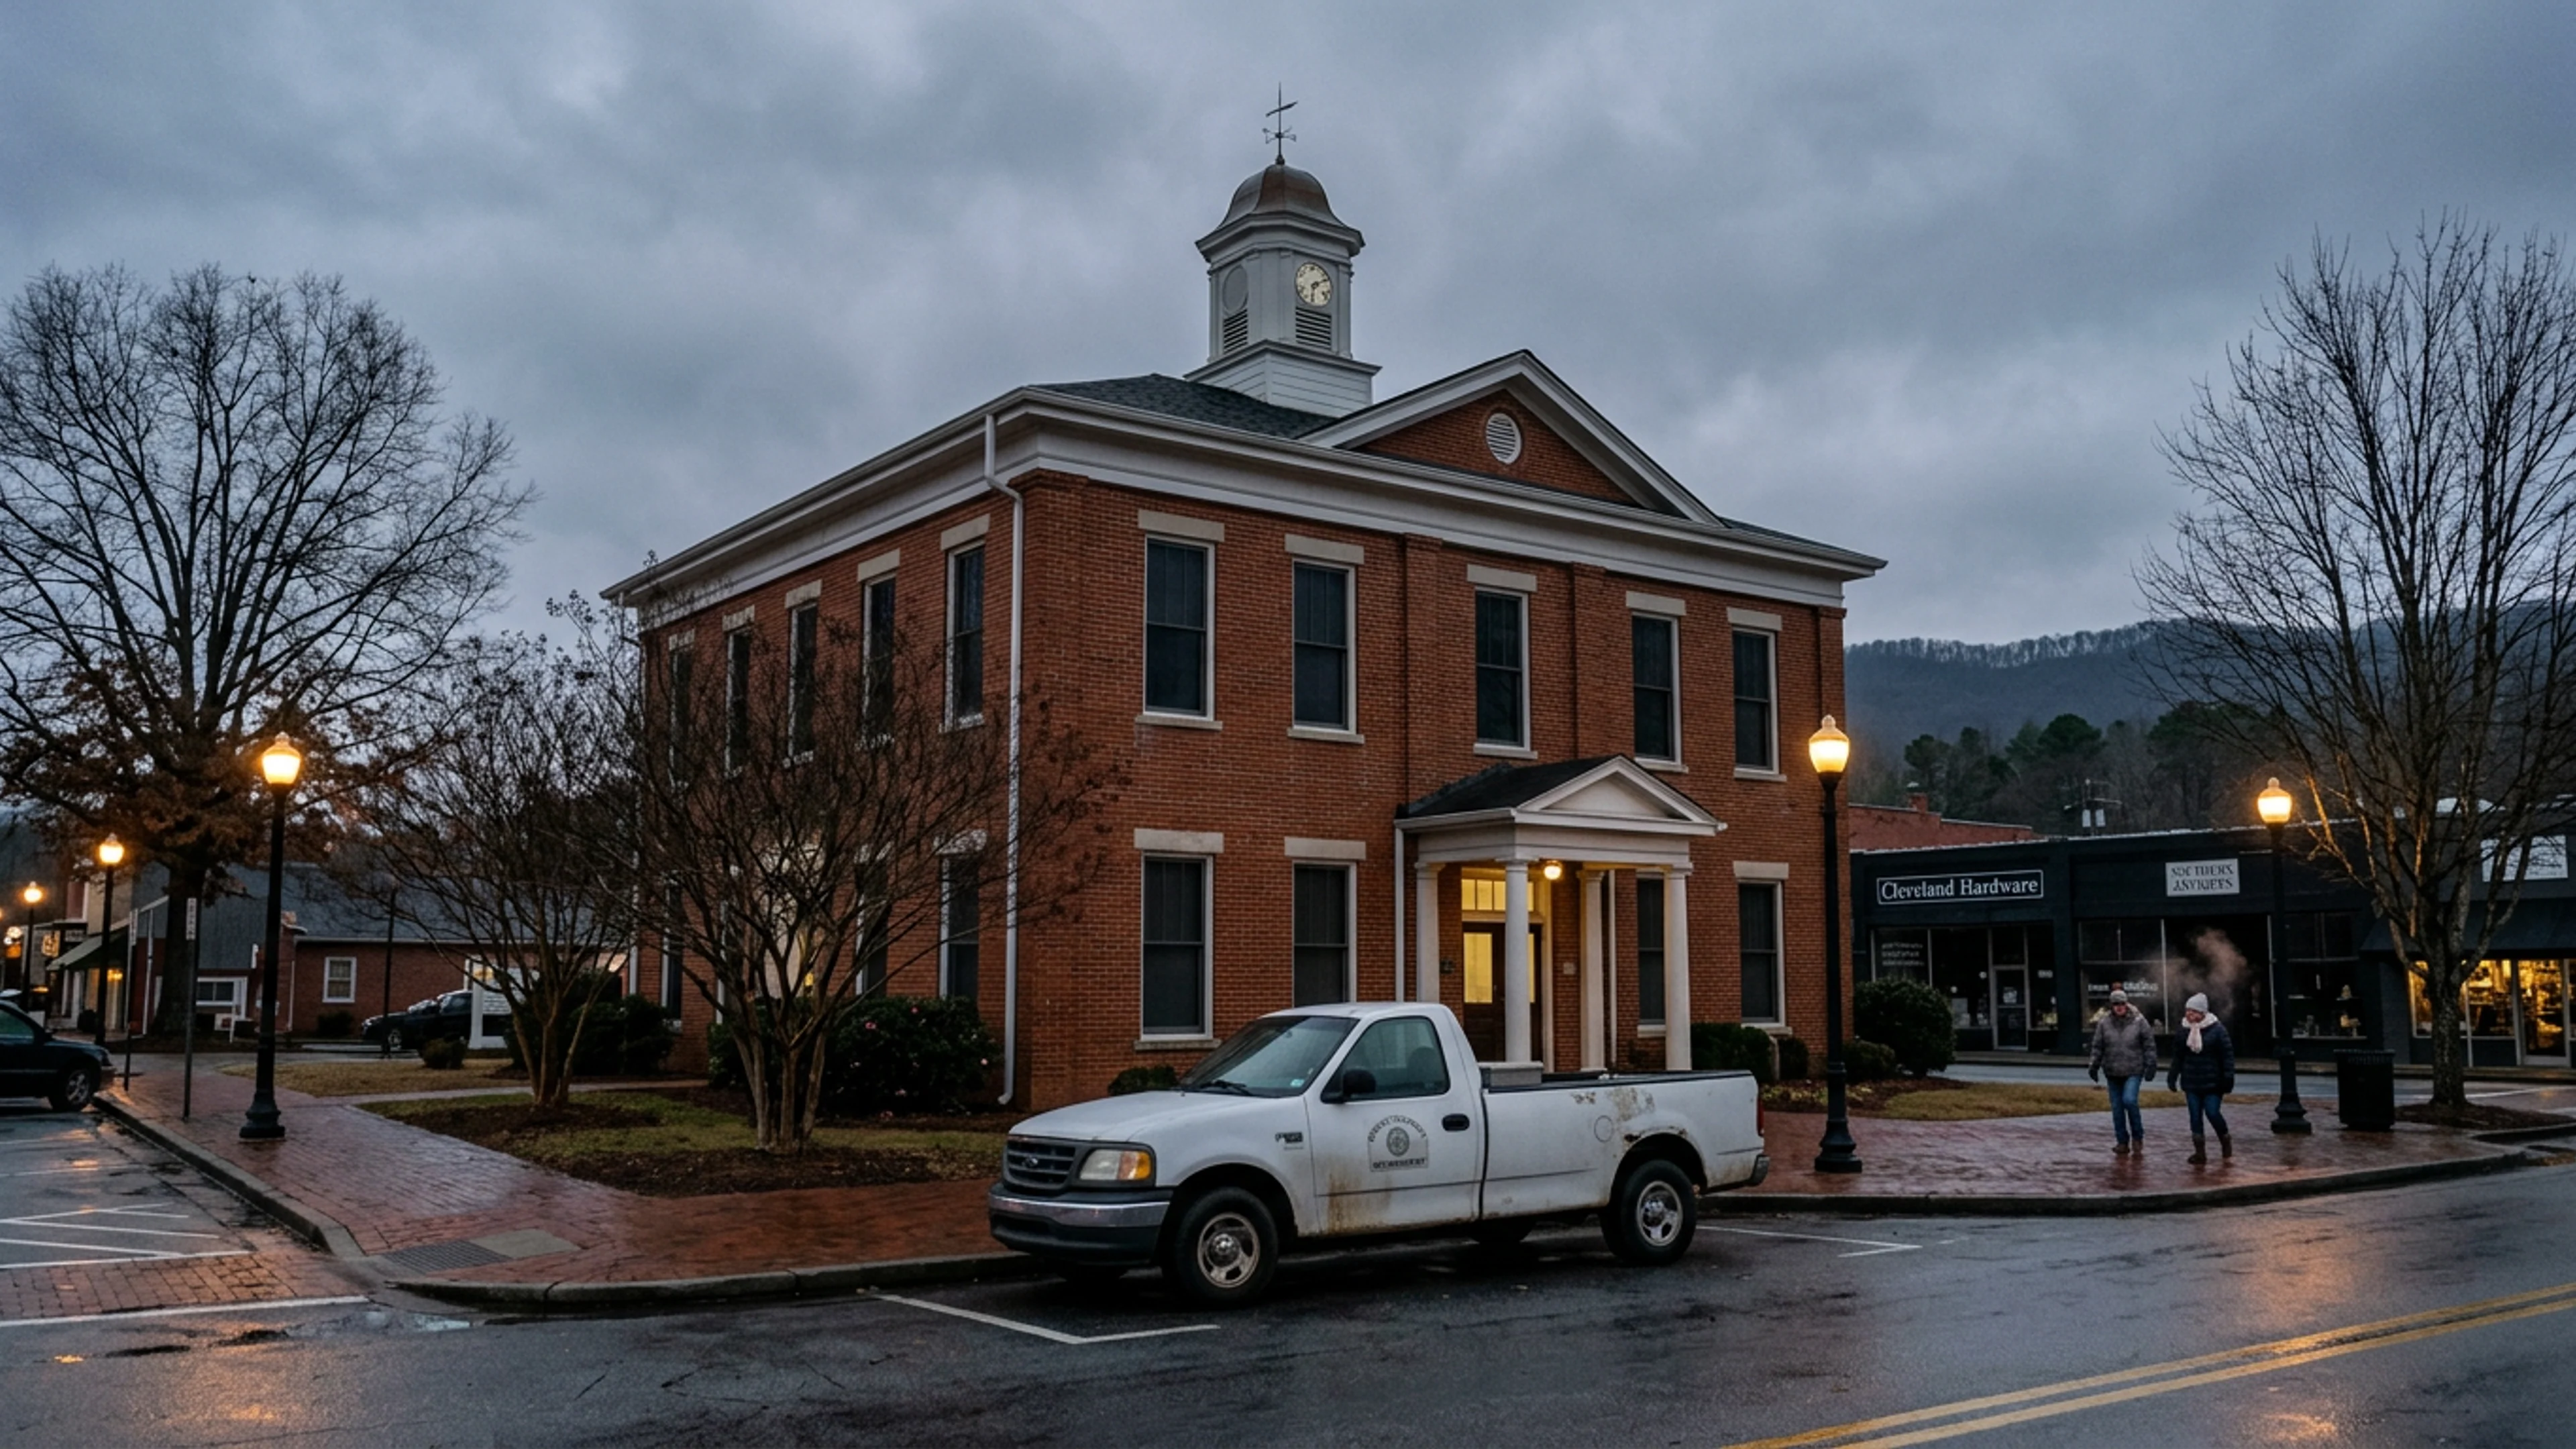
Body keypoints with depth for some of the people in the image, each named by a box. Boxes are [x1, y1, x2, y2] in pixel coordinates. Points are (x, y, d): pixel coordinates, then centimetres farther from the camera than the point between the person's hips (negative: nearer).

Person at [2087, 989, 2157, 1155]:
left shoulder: (2138, 1021, -3)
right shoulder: (2104, 1023, 1)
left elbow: (2149, 1044, 1)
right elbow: (2098, 1047, 6)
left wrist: (2150, 1065, -4)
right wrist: (2094, 1065, 2)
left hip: (2134, 1071, -3)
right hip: (2113, 1072, 3)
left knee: (2129, 1100, -19)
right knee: (2117, 1107, 6)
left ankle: (2138, 1135, 1)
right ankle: (2122, 1142, 15)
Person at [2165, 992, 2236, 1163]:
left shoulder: (2217, 1030, -7)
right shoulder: (2183, 1032, 6)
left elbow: (2228, 1054, -8)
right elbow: (2178, 1058, 13)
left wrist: (2228, 1078, -13)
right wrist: (2172, 1077, 11)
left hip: (2213, 1083, -4)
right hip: (2191, 1083, 4)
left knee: (2213, 1113, -7)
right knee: (2195, 1116, 3)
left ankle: (2225, 1141, 21)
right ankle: (2200, 1151, 9)